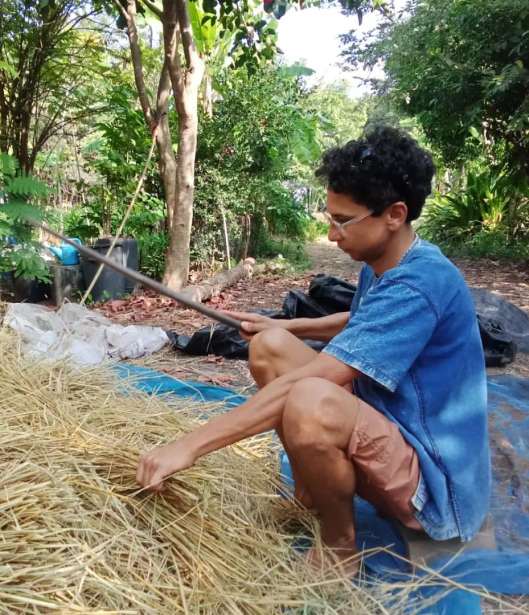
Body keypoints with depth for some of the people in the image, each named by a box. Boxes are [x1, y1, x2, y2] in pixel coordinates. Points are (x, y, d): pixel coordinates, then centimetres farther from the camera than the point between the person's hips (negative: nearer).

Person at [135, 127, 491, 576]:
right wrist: (281, 325, 15)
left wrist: (190, 446, -28)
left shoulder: (418, 285, -27)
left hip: (438, 484, -8)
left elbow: (301, 385, -32)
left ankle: (340, 546, -8)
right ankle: (309, 491, 8)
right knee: (269, 345, 0)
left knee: (311, 403, -39)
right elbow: (359, 324, 26)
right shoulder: (382, 267, 3)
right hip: (390, 427, 9)